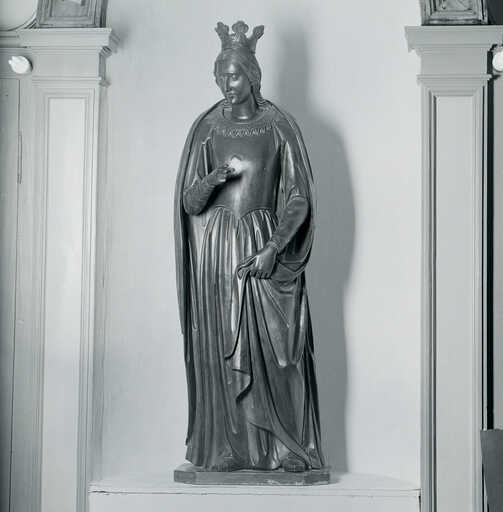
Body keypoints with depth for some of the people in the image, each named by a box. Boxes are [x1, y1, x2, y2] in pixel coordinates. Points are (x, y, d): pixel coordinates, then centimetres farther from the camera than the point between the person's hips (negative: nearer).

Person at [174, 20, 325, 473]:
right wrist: (216, 176, -17)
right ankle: (226, 448, 5)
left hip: (265, 245, -2)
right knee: (220, 350, 0)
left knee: (273, 348, -5)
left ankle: (285, 449, 1)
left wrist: (273, 248, -12)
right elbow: (190, 202, 3)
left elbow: (299, 199, -1)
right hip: (216, 250, 2)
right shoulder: (207, 129, 6)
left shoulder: (278, 126, 1)